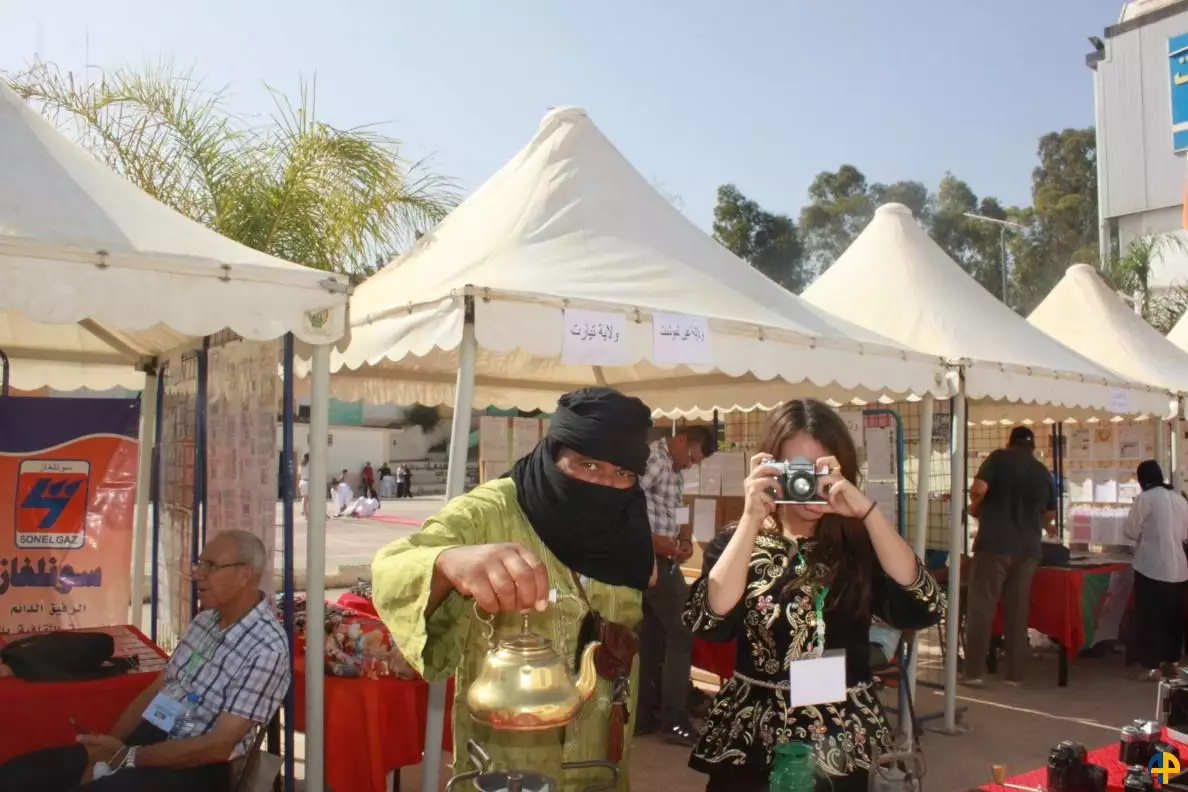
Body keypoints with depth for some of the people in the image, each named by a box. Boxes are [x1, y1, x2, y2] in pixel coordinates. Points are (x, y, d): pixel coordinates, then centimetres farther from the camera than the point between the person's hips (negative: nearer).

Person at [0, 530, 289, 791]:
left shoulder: (267, 648, -20)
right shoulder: (205, 620, 9)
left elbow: (218, 746, -21)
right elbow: (156, 689, 13)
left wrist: (126, 757, -16)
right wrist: (106, 746, -1)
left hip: (193, 769, -8)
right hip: (146, 738, 8)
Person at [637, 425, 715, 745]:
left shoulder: (674, 470, 18)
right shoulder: (653, 458, -13)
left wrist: (685, 539, 2)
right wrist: (652, 540, -23)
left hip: (662, 559, 10)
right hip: (650, 558, -10)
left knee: (653, 633, 12)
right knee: (682, 630, -4)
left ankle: (646, 714, 19)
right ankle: (673, 717, 2)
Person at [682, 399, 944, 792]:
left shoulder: (859, 543, 0)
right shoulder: (737, 541, -1)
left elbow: (924, 609, -16)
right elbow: (709, 620, -17)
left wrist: (867, 510, -20)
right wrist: (752, 519, -21)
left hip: (846, 746, 1)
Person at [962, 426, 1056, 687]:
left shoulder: (999, 458, -1)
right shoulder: (1043, 473, 14)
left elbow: (978, 489, -15)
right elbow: (1049, 515, 24)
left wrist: (975, 508, 6)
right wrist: (1046, 527, 47)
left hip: (994, 544, -4)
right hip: (1028, 548, 4)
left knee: (981, 608, 0)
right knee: (1018, 611, 9)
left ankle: (974, 672, 1)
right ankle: (1015, 673, 12)